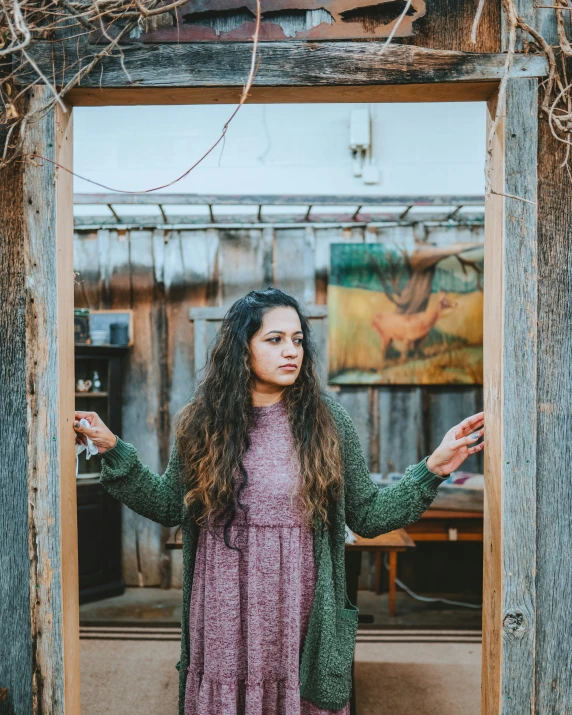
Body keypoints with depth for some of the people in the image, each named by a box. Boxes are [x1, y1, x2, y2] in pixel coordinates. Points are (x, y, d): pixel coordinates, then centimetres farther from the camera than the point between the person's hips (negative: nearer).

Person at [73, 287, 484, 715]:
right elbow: (168, 506, 8)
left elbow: (367, 516, 1)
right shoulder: (201, 422, 0)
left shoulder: (327, 421, -3)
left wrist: (434, 468, -8)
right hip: (224, 621, 1)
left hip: (300, 618, 0)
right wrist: (114, 451, 2)